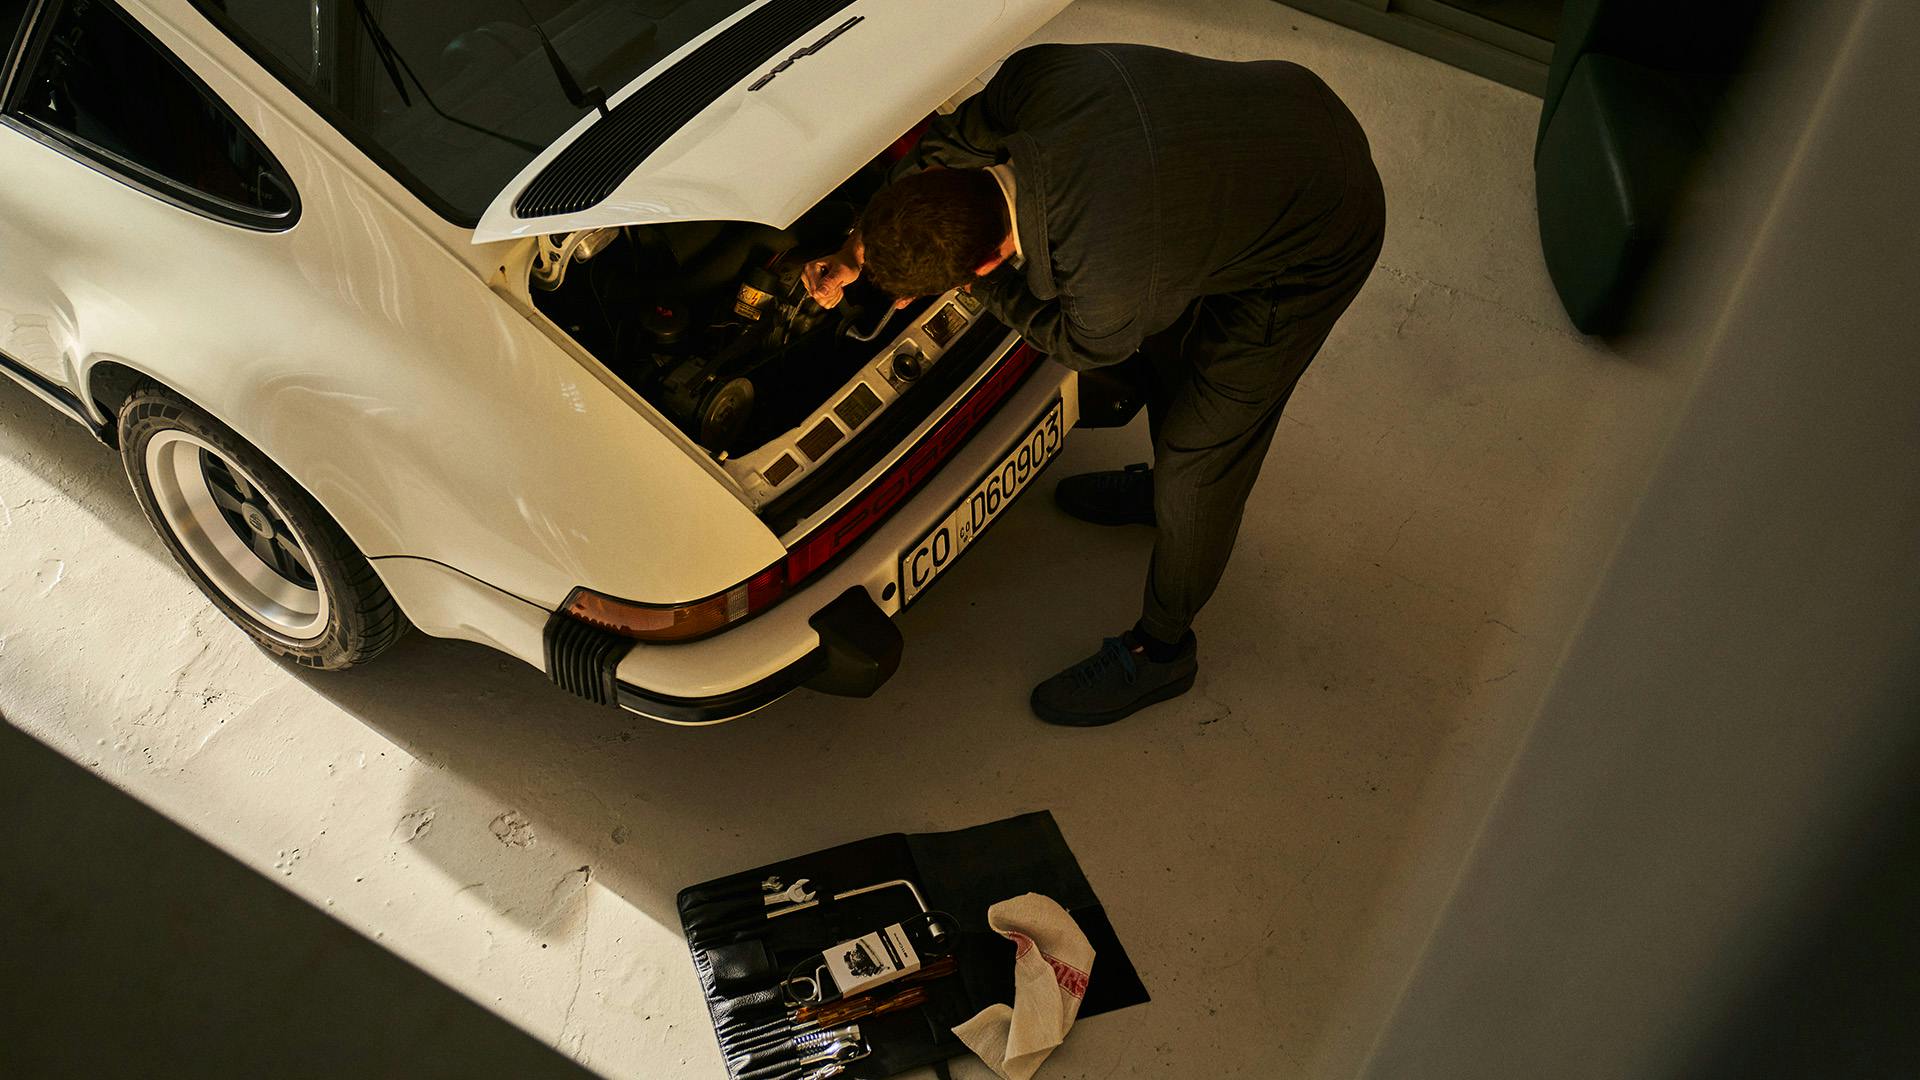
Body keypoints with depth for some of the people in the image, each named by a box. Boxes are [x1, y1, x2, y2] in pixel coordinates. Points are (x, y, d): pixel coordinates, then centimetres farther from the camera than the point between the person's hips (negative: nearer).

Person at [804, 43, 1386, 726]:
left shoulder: (1109, 298, -40)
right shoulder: (1034, 80, -25)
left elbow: (1072, 342, -15)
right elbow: (954, 136, -2)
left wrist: (974, 284, -11)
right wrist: (859, 254, -5)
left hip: (1320, 245, -8)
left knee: (1201, 449, 2)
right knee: (1163, 340, 27)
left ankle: (1158, 651, 25)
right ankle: (1168, 488, 57)